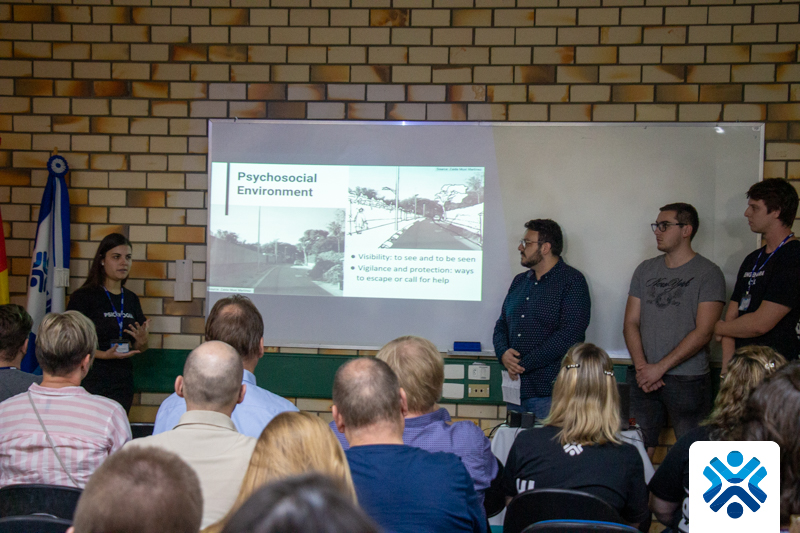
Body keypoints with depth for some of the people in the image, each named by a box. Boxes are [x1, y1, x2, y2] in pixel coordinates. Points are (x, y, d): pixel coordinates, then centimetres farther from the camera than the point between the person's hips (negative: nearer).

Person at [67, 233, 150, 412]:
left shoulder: (131, 299, 13)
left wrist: (142, 342, -2)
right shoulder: (83, 297, -3)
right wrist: (104, 355, -21)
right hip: (92, 382, -5)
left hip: (123, 384, 5)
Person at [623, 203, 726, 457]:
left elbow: (703, 332, -10)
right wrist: (642, 367, -6)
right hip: (644, 378, 4)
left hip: (688, 379, -4)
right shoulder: (645, 270, 13)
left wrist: (660, 368, -12)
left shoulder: (708, 273, -3)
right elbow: (631, 323, 9)